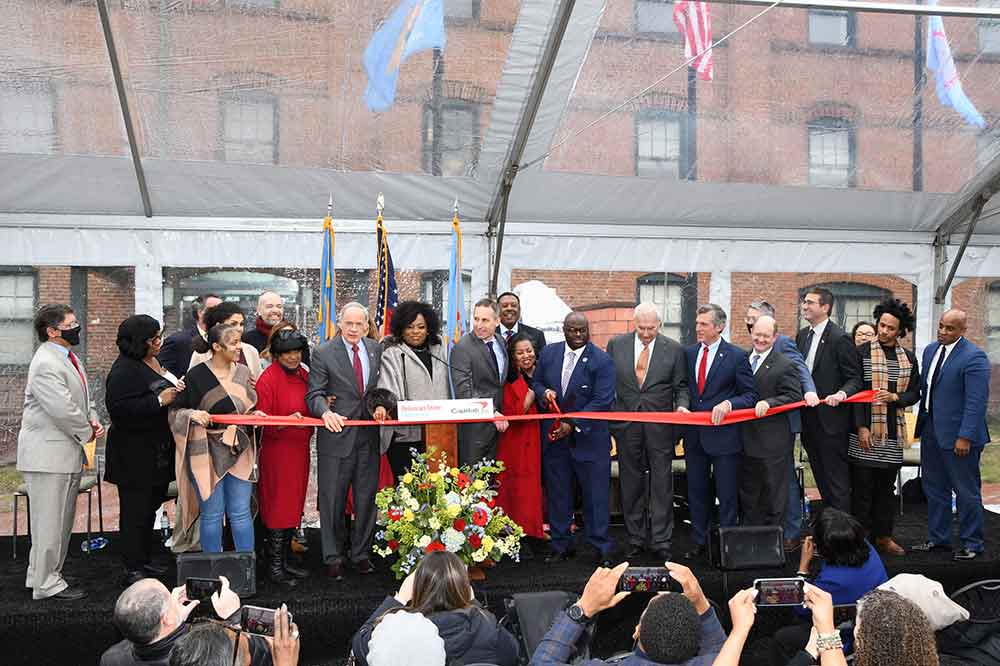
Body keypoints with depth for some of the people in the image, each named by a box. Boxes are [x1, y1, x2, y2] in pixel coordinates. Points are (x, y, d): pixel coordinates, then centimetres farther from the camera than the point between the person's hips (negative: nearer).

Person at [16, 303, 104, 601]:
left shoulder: (68, 358, 12)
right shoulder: (45, 364, -20)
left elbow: (83, 398, 21)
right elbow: (63, 410, -24)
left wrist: (93, 421, 3)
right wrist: (87, 432, -10)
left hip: (69, 453, 10)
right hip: (48, 454, -10)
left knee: (63, 520, 17)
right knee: (50, 521, -1)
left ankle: (42, 575, 29)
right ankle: (46, 584, 9)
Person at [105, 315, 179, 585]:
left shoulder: (156, 362, 11)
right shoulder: (124, 370, -16)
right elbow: (119, 408, -25)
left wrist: (177, 390, 7)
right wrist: (159, 401, -25)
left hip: (159, 454, 9)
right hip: (135, 455, -9)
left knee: (150, 506, 17)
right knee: (135, 511, -1)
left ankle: (144, 560, 29)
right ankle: (133, 570, 7)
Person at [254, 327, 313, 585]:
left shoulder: (304, 375, 10)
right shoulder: (268, 378, -11)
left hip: (300, 449, 7)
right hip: (277, 450, -7)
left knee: (294, 506, 11)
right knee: (279, 508, -2)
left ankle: (284, 561, 21)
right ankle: (274, 566, 8)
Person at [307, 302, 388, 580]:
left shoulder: (376, 350, 7)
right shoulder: (324, 353, -5)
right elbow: (314, 394, -6)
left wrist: (381, 405, -3)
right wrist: (326, 412, -25)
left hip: (368, 434, 4)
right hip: (337, 433, -3)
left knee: (366, 497, 11)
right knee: (333, 499, 4)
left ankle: (361, 553, 25)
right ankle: (333, 557, 17)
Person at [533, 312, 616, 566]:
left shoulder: (602, 361, -9)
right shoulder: (549, 353, 5)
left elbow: (602, 401, -14)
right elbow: (536, 382, 16)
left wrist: (573, 425, -18)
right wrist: (544, 392, -8)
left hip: (589, 438, -4)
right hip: (554, 436, 4)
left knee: (596, 494, 1)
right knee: (557, 494, 10)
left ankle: (602, 548, 13)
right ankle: (560, 545, 22)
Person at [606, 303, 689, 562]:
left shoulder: (674, 349, 2)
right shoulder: (616, 345, 4)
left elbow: (681, 386, 7)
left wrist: (682, 406, -12)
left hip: (660, 426, -1)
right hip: (626, 425, 1)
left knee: (661, 485, 2)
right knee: (631, 484, 9)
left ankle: (661, 542, 11)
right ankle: (636, 540, 20)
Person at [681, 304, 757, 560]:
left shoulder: (736, 356, -7)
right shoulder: (689, 353, 7)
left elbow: (750, 395, -6)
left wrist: (728, 403, -21)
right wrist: (682, 406, 2)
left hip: (724, 434, -5)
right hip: (694, 435, 5)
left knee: (727, 495, 3)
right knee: (697, 493, 13)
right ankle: (699, 542, 26)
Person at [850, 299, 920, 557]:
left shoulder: (908, 358, 10)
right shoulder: (862, 352, -3)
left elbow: (914, 393, 11)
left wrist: (895, 397, -11)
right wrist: (861, 427, -12)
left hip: (894, 432, 4)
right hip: (866, 431, -4)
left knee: (886, 486, 12)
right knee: (862, 486, 1)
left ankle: (883, 536, 22)